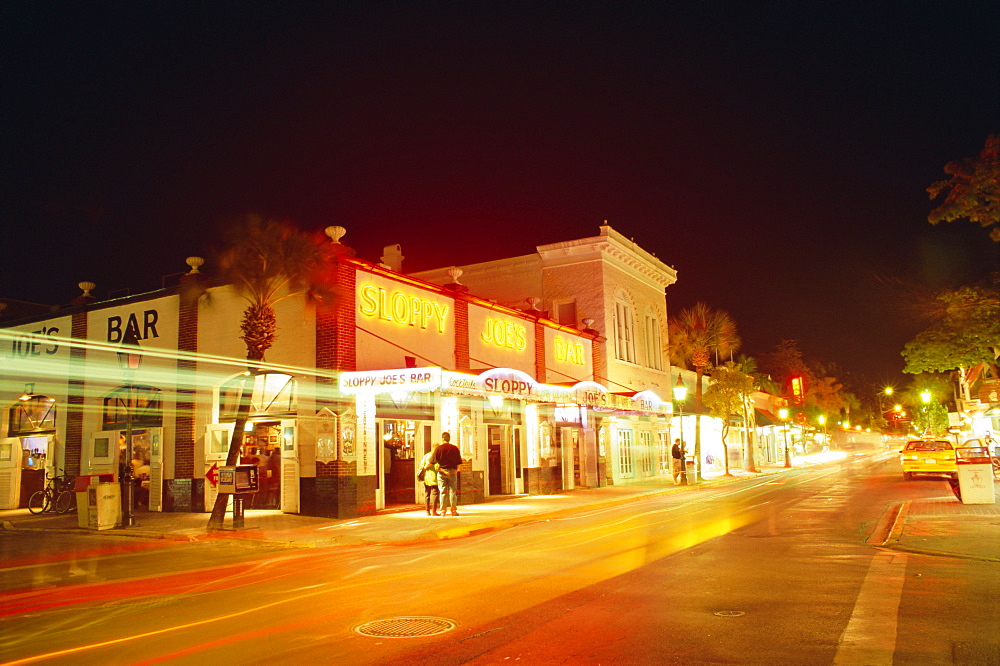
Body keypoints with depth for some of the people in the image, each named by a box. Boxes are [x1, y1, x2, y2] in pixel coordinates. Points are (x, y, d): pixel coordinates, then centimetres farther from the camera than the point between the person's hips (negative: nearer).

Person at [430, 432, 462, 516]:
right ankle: (454, 510, 5)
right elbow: (459, 462, 5)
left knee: (443, 491, 4)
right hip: (452, 471, 1)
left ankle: (443, 511, 4)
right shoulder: (455, 448, 3)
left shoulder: (438, 448, -3)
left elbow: (431, 461, -3)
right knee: (453, 491, 6)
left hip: (441, 472, -1)